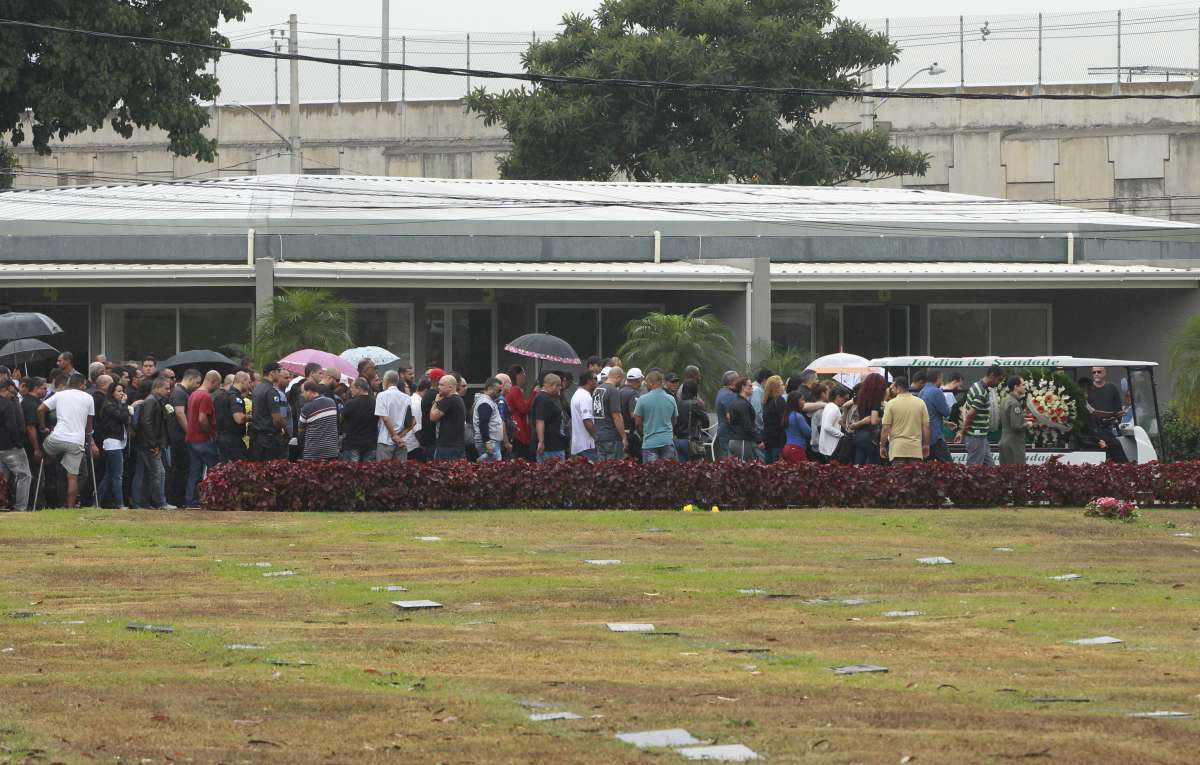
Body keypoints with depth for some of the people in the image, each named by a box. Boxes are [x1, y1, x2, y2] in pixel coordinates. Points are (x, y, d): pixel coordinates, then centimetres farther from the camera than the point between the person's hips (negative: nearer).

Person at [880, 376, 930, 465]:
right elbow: (926, 427, 5)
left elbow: (886, 428, -4)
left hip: (897, 448, -2)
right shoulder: (920, 403, 3)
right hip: (916, 449, 2)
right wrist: (926, 445, 15)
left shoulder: (891, 404, -5)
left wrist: (882, 446, 6)